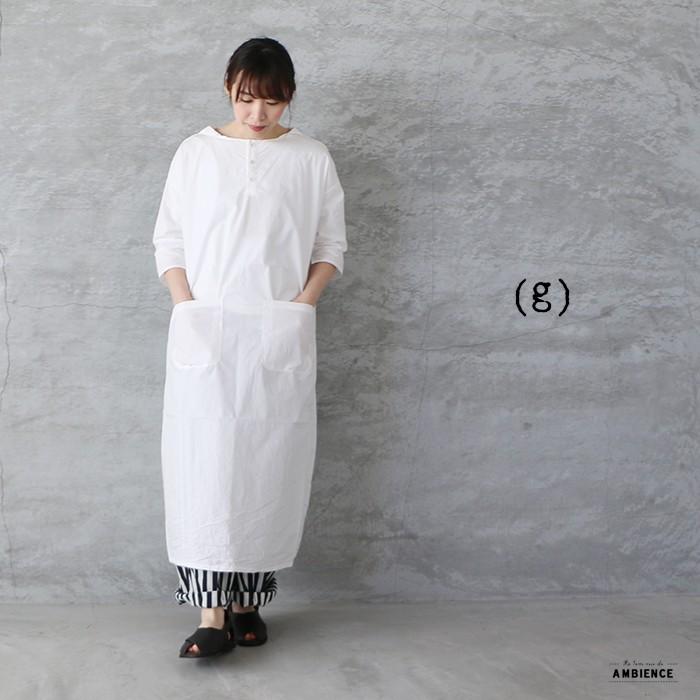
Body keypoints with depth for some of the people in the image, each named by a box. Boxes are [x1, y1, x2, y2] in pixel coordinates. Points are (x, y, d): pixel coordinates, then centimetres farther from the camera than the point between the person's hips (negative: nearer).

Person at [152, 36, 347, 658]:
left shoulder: (311, 157, 6)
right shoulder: (196, 153, 7)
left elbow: (331, 245, 9)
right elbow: (169, 240, 9)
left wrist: (300, 303, -5)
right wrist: (188, 306, -4)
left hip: (280, 336, 0)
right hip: (206, 333, 0)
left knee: (269, 464, 2)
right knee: (207, 461, -7)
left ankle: (249, 602, 15)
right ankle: (215, 614, -4)